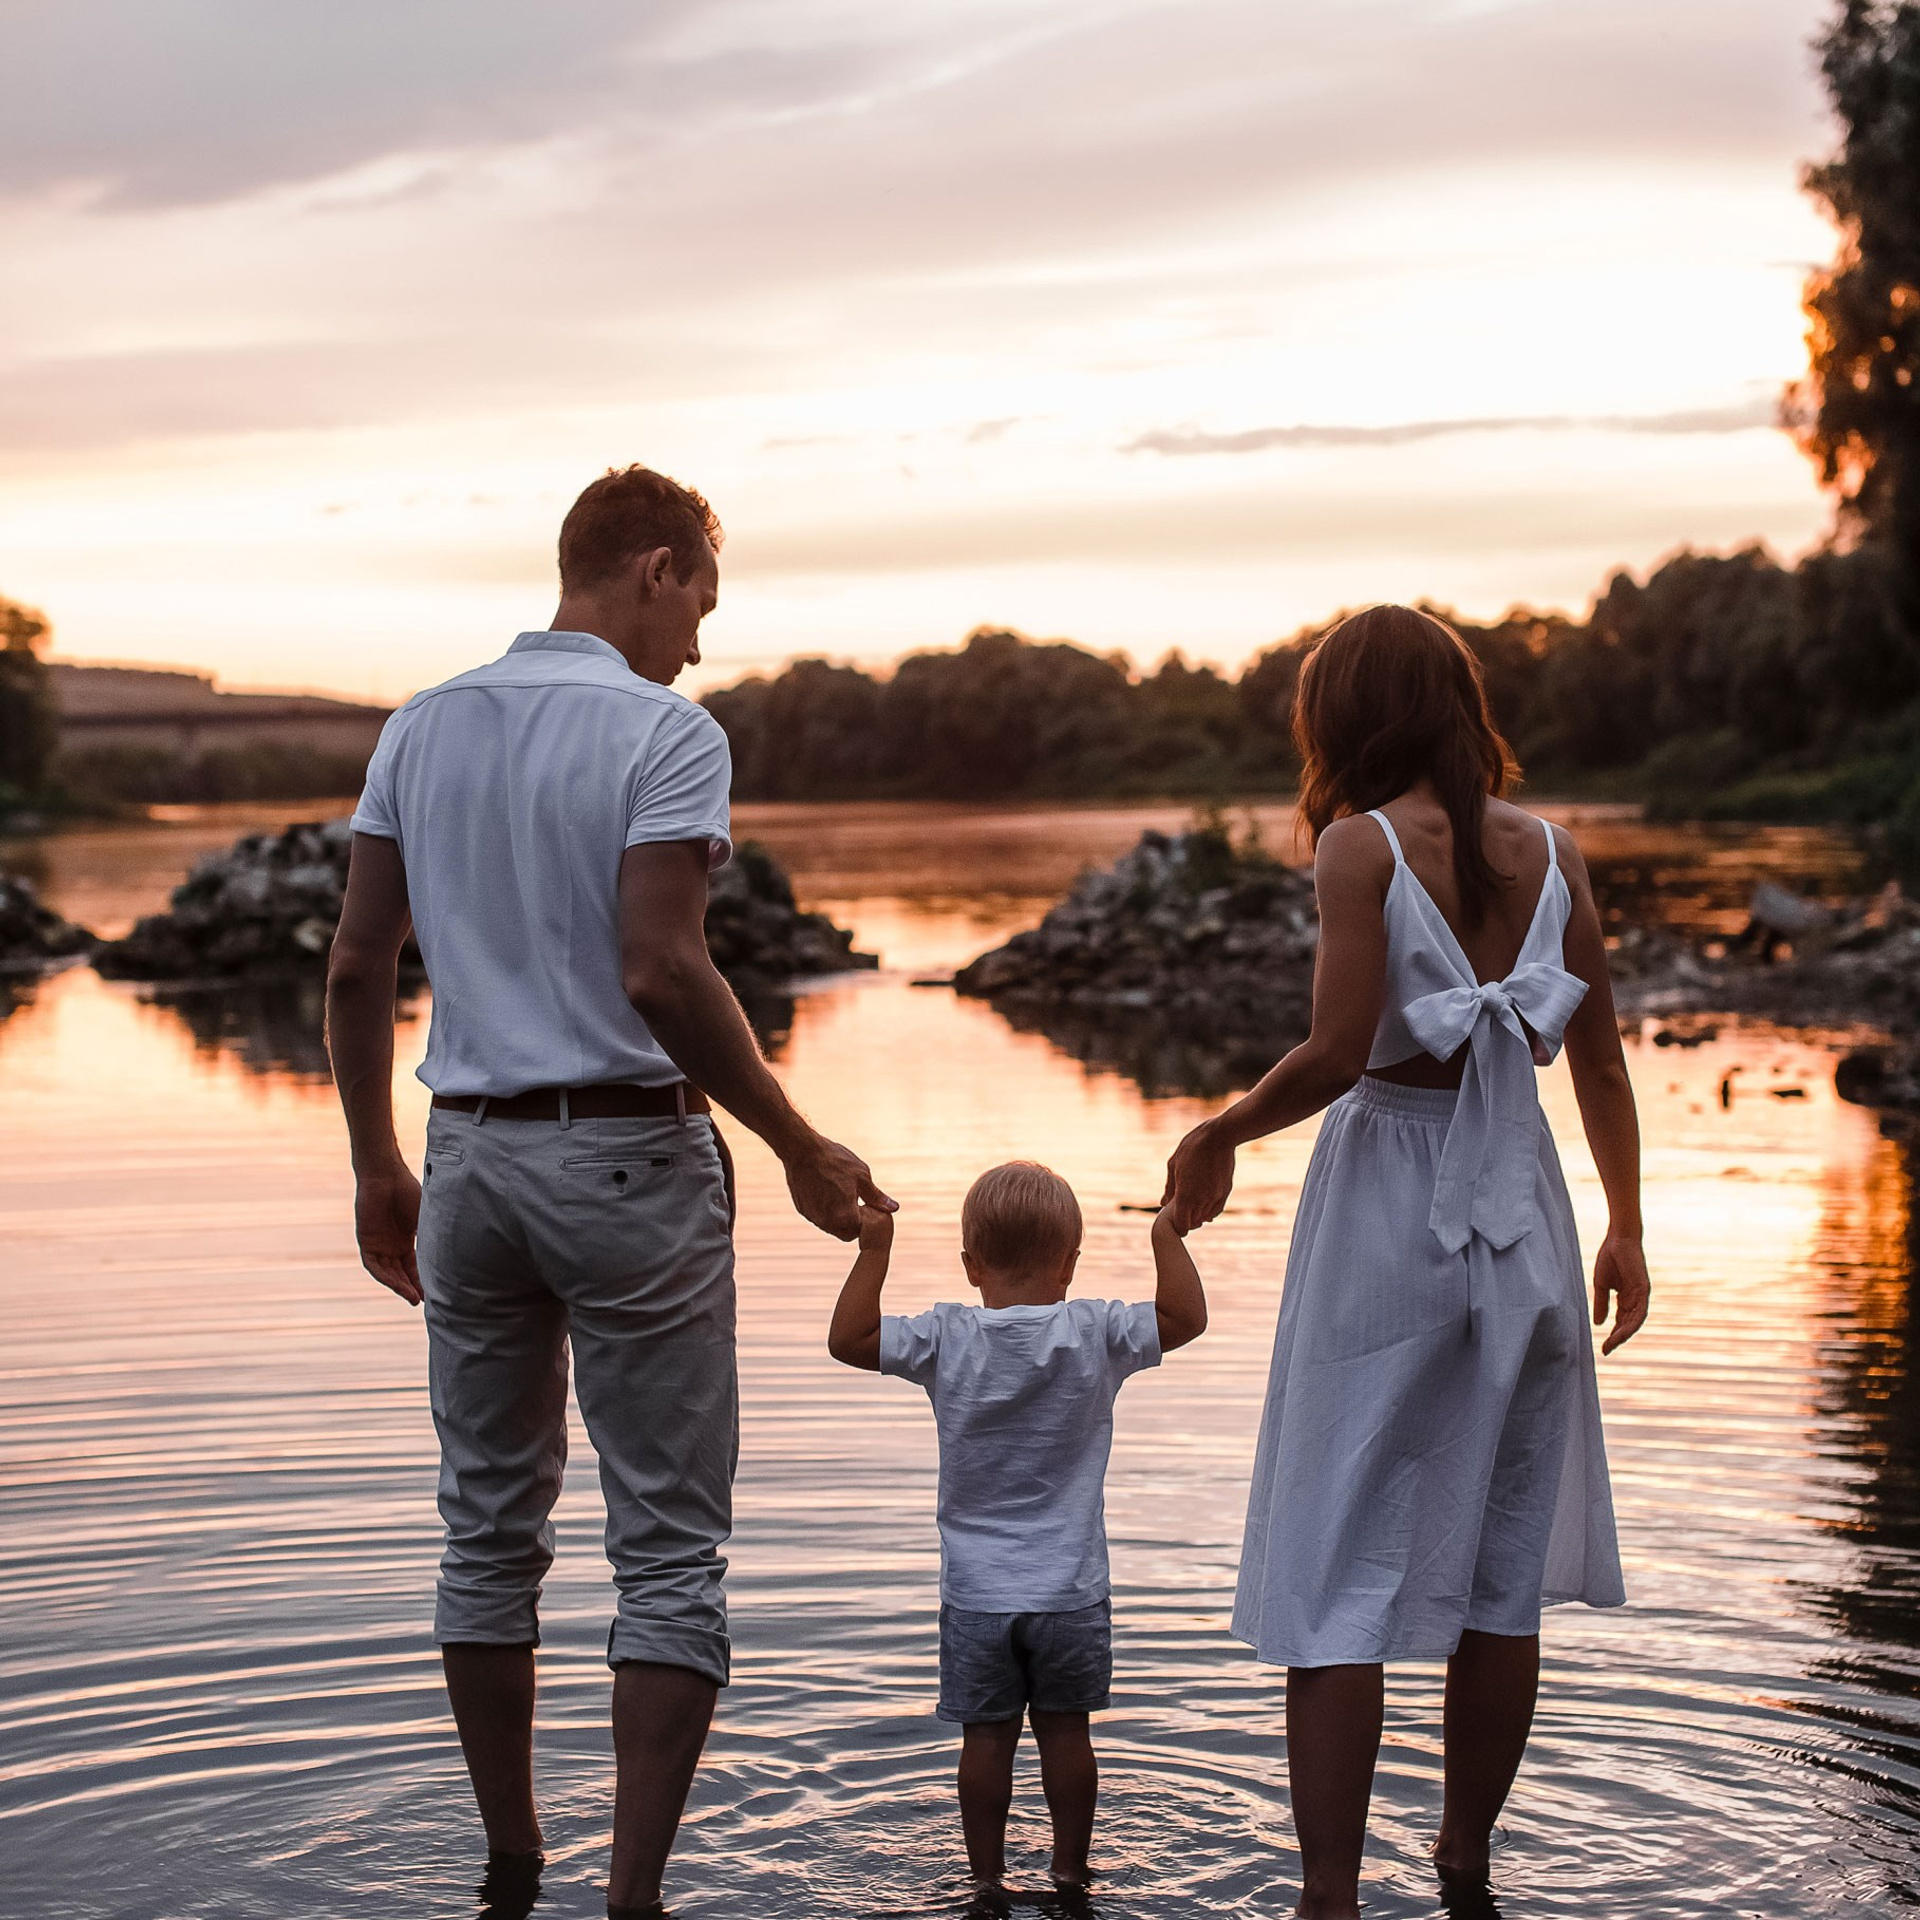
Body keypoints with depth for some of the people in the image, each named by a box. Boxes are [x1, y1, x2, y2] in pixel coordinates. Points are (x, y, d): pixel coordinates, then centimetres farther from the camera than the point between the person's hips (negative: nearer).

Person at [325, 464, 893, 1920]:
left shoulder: (424, 728, 8)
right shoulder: (664, 732, -10)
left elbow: (357, 965, 7)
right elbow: (661, 974, -20)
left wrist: (380, 1168, 16)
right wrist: (802, 1150, -11)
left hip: (471, 1153, 6)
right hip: (629, 1155, -6)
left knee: (491, 1528, 16)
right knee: (671, 1549, 2)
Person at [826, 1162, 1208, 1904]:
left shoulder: (946, 1339, -8)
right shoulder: (1095, 1334, -10)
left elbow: (848, 1339, -4)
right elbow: (1186, 1318, -3)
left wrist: (874, 1250, -4)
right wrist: (1166, 1237, -2)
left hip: (976, 1593, 0)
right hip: (1070, 1591, 0)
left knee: (986, 1736, 8)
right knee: (1065, 1732, 12)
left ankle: (986, 1872, 15)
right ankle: (1070, 1868, 21)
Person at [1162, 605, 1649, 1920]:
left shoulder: (1363, 844, -10)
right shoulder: (1551, 851, 3)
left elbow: (1339, 1051, -18)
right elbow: (1601, 1060, 6)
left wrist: (1217, 1139, -3)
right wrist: (1626, 1227, 16)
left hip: (1387, 1200, -5)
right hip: (1519, 1209, 5)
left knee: (1338, 1570, 2)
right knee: (1504, 1564, 15)